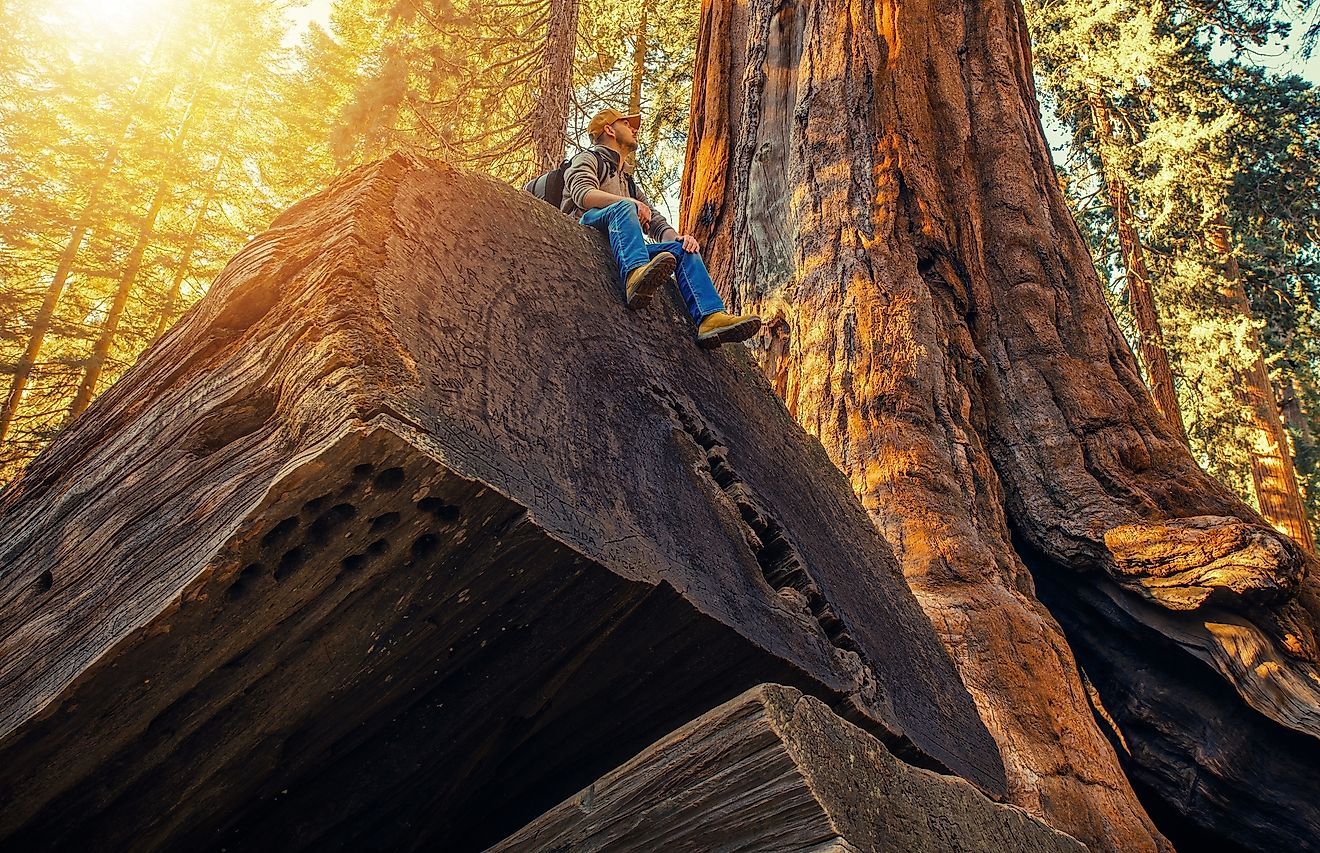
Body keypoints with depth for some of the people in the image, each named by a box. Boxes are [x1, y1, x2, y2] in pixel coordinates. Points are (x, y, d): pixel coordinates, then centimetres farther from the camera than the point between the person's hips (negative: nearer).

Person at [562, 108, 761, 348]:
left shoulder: (629, 183, 37)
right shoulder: (587, 159, 16)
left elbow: (656, 222, 25)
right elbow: (582, 194, -7)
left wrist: (678, 238, 1)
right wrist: (632, 203, -24)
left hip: (616, 247, 6)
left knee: (683, 249, -12)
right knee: (624, 208, -33)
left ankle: (710, 318, -33)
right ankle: (636, 274, -62)